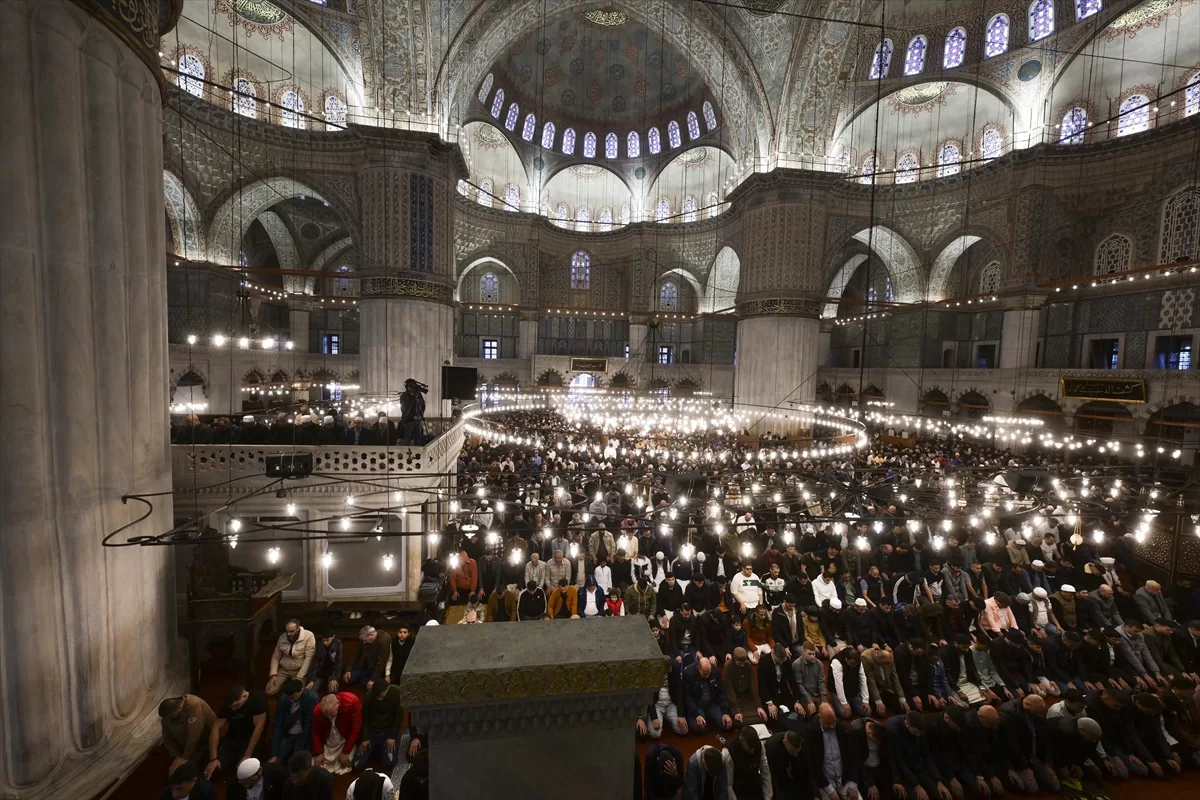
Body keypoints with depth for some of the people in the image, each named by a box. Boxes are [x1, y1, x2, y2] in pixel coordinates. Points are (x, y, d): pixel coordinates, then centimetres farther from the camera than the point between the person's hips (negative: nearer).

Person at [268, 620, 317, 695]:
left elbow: (309, 658, -21)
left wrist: (299, 677, -22)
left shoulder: (308, 636, -20)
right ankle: (286, 682, 18)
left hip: (300, 670, -4)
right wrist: (273, 674, -6)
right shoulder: (282, 637, -4)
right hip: (283, 670, 4)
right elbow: (275, 656, 5)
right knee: (269, 691, -10)